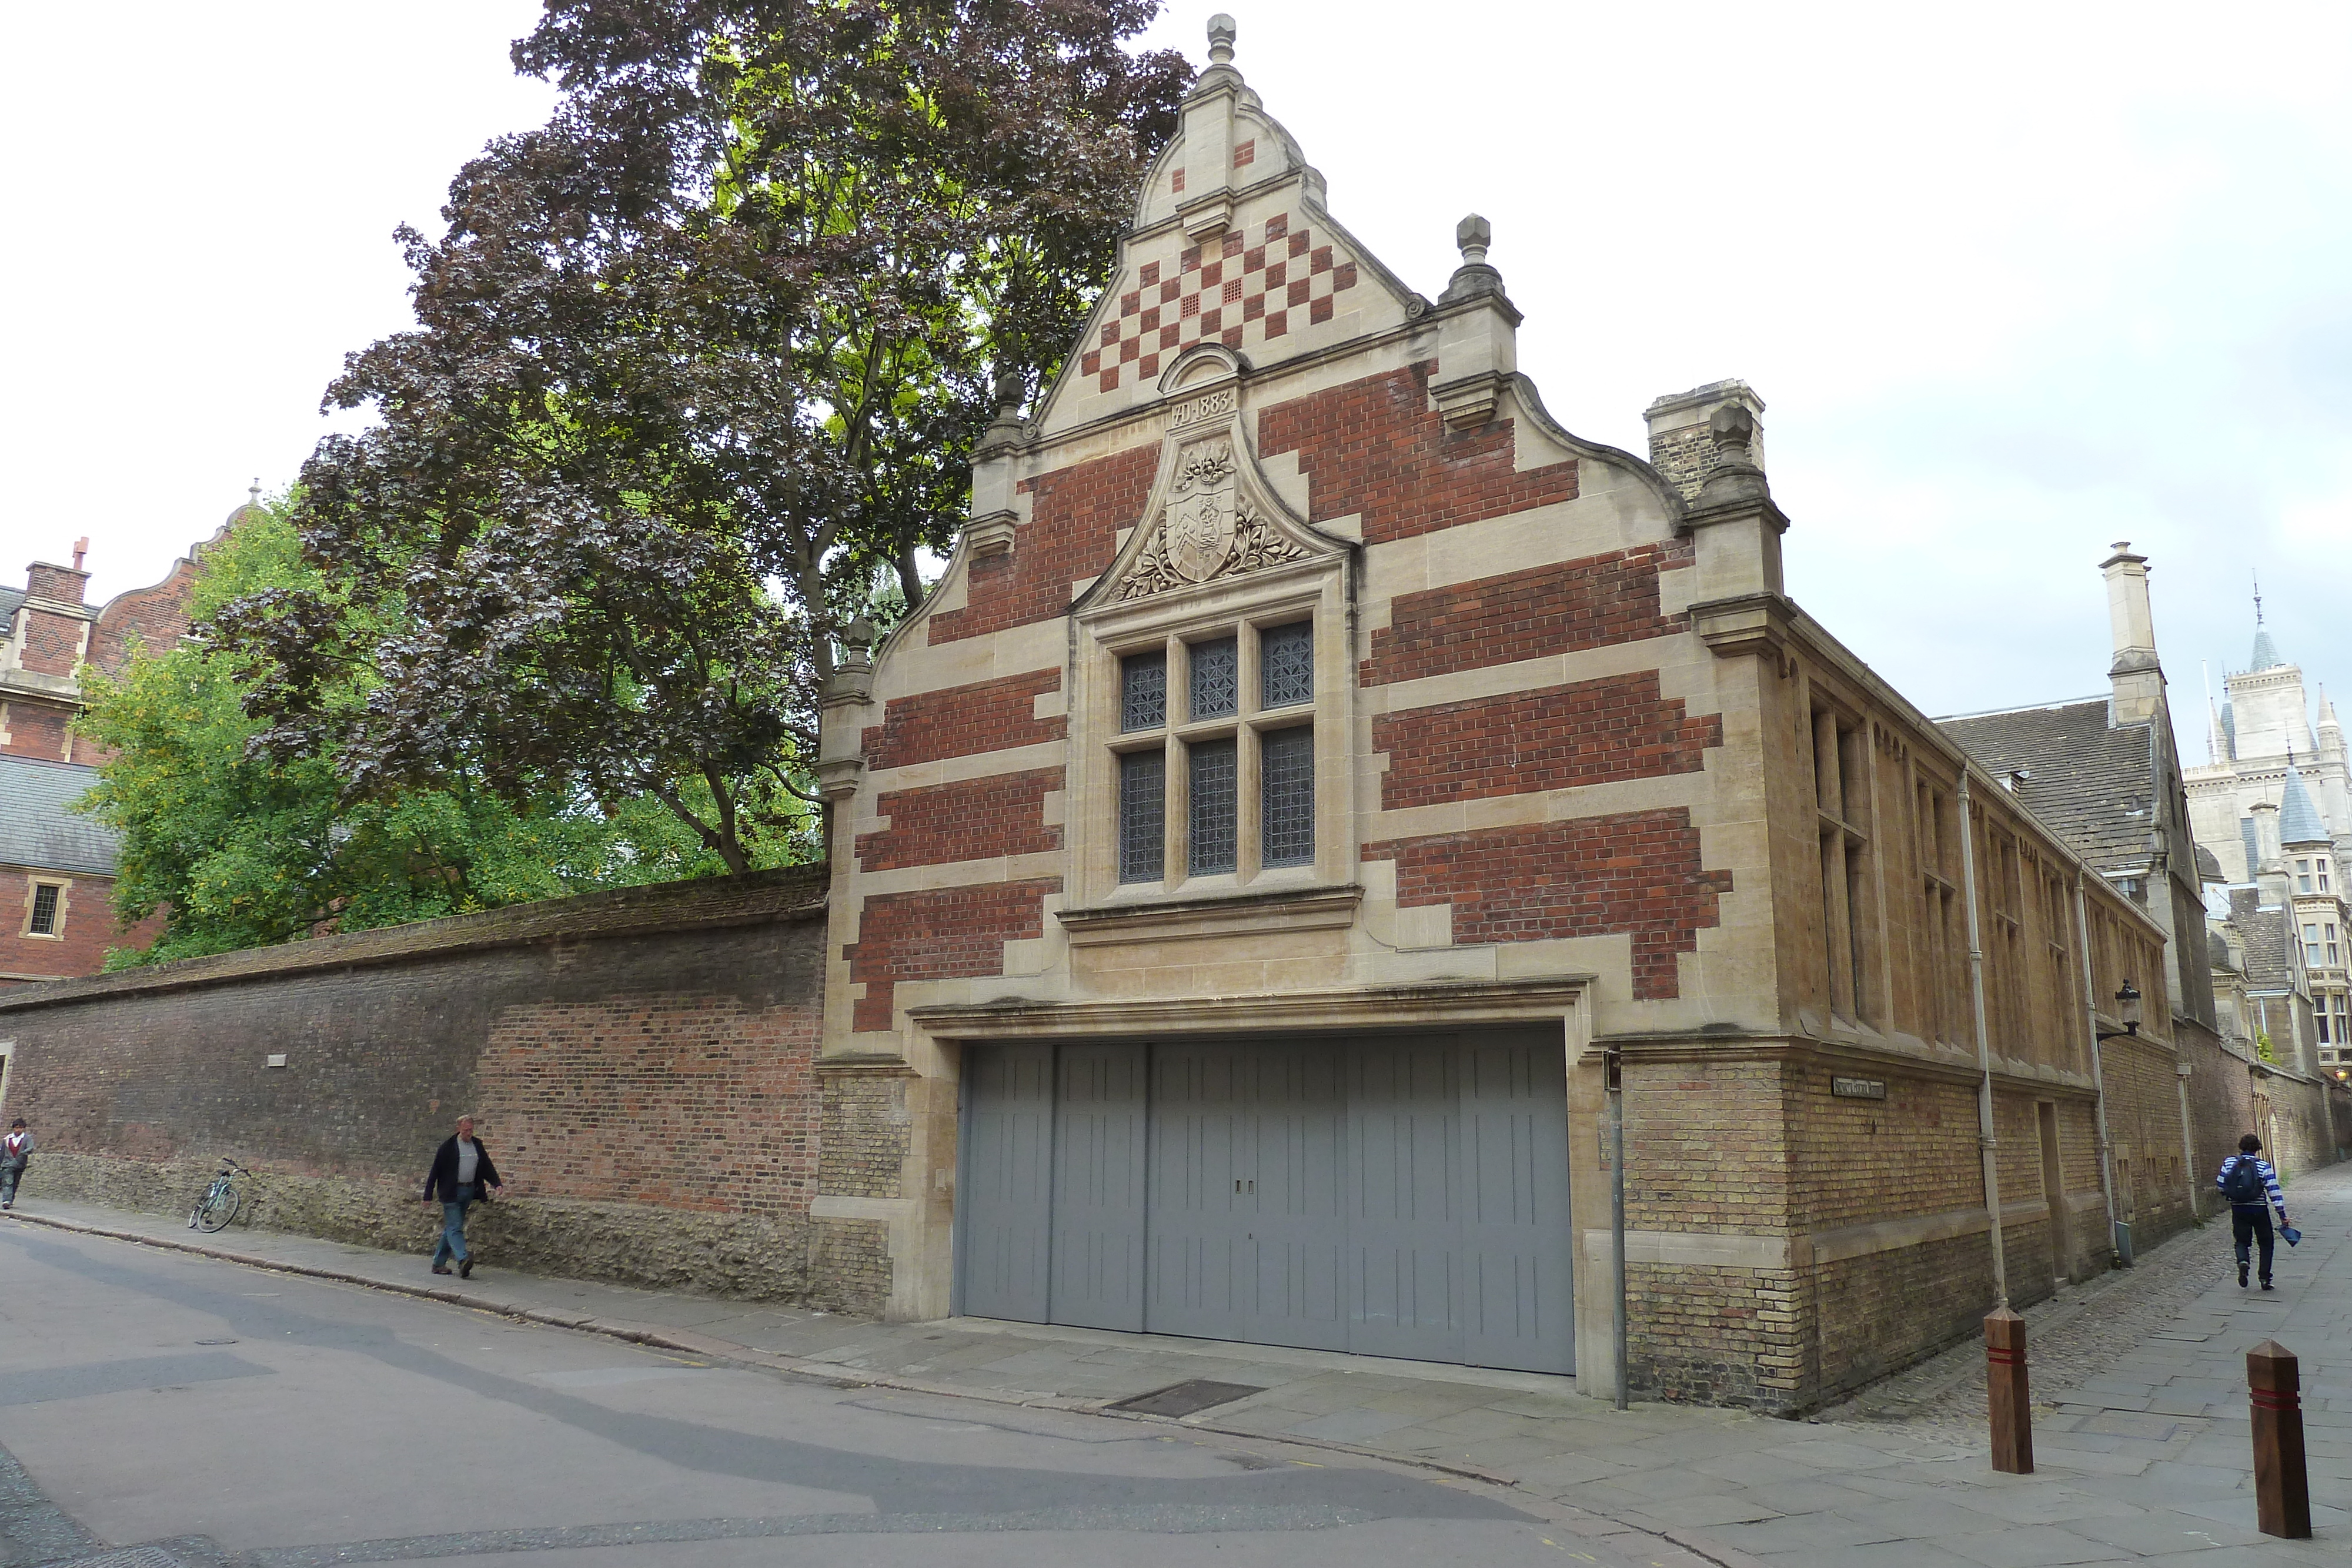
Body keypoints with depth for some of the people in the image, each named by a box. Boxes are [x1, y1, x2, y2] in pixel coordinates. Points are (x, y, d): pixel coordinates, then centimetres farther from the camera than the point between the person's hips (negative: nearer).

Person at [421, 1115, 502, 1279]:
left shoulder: (477, 1146, 10)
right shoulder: (448, 1147, -5)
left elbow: (487, 1167, 13)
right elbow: (435, 1171, -3)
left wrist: (497, 1183, -3)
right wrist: (428, 1195, -5)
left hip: (469, 1191, 6)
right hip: (451, 1192, -5)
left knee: (451, 1228, 11)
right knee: (455, 1228, -13)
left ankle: (439, 1263, 19)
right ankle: (463, 1260, -27)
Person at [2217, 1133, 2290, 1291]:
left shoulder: (2229, 1163, -1)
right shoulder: (2264, 1166, -8)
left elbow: (2220, 1185, 5)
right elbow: (2274, 1192, -11)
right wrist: (2282, 1215, -7)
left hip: (2238, 1210, 2)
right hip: (2259, 1210, -1)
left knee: (2242, 1241, 14)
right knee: (2266, 1243, 14)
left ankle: (2242, 1261, -18)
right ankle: (2265, 1278, 11)